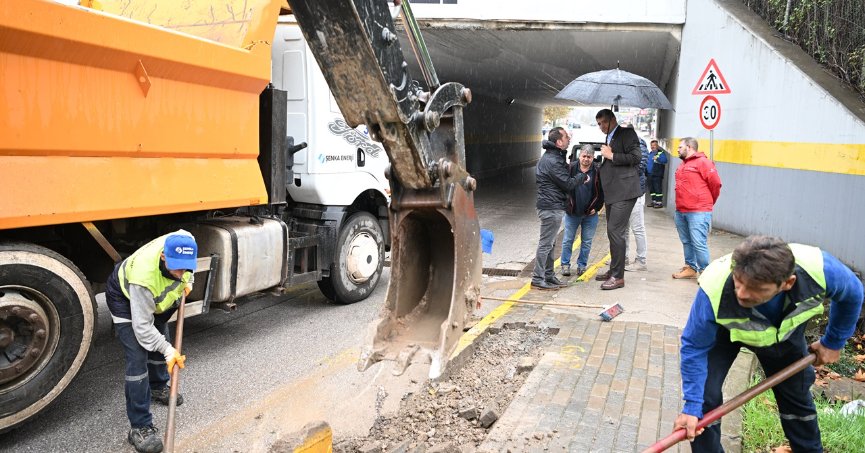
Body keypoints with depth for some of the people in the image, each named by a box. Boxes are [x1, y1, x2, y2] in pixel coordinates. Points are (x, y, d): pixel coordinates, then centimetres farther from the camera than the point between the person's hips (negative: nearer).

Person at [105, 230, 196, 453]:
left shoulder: (183, 242, -32)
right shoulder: (144, 277, -46)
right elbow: (142, 327, -35)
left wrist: (187, 282, -5)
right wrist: (168, 351, -33)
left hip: (155, 296, 7)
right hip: (125, 297, -7)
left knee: (160, 339, 21)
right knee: (138, 358, -15)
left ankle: (158, 387, 49)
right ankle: (140, 427, -9)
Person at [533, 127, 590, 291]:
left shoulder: (551, 156, 13)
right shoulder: (551, 161, -20)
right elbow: (568, 184, -17)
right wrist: (583, 176, -3)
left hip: (551, 207, 11)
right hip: (551, 207, -11)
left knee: (549, 243, 16)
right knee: (546, 244, -5)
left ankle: (549, 276, 25)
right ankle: (538, 279, 1)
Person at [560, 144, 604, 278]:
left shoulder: (597, 171, -5)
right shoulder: (571, 168, -6)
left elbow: (602, 192, 2)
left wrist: (596, 207, -4)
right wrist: (566, 205, -3)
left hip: (590, 214, 0)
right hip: (572, 212, 0)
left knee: (587, 242, 9)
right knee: (568, 240, 6)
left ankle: (582, 265, 22)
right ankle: (565, 264, 18)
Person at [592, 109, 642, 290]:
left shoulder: (627, 133, -4)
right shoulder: (609, 139, 22)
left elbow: (636, 157, -15)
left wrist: (611, 156, -12)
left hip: (624, 192, -9)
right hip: (611, 193, 9)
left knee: (615, 231, -12)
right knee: (614, 232, 14)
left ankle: (618, 276, -8)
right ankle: (613, 270, 23)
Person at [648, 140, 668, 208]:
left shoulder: (661, 153, -6)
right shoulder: (650, 154, 19)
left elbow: (665, 160, -22)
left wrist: (658, 158, -39)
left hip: (657, 175, -8)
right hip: (650, 174, 8)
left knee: (658, 188, -10)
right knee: (651, 188, 12)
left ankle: (659, 202, -7)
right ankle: (654, 201, 20)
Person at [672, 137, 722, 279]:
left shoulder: (703, 162, -8)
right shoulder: (683, 165, 18)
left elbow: (715, 183, -9)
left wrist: (708, 202, 3)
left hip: (698, 212, -8)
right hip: (681, 211, 9)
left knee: (699, 243, -10)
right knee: (686, 242, 13)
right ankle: (690, 268, 23)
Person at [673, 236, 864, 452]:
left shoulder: (819, 269, -39)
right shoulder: (714, 290, -45)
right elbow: (695, 347, -28)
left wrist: (833, 342, 0)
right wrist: (692, 406, -28)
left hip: (784, 327, 3)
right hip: (724, 331, -2)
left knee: (797, 395, 14)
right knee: (704, 396, -13)